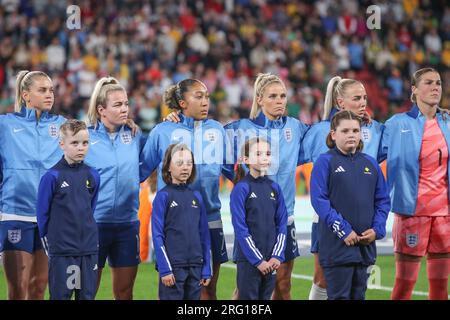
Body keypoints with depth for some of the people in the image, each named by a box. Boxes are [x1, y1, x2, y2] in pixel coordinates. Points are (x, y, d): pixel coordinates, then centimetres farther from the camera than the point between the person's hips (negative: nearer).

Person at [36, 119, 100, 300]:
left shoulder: (93, 176, 4)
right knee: (60, 295, 1)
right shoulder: (52, 177, -8)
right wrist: (49, 242, 2)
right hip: (61, 251, -4)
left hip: (89, 249, 4)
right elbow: (42, 214, -2)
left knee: (87, 295, 8)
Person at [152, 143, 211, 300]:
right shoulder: (163, 196, -3)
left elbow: (204, 235, 13)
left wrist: (207, 269, 8)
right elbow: (157, 235, -6)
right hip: (173, 266, -5)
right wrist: (165, 269, -13)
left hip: (195, 267, 5)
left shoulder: (196, 196, 10)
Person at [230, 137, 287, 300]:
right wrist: (258, 260, -13)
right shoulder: (241, 188, -7)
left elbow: (282, 225, 8)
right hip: (248, 260, -5)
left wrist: (277, 255, -4)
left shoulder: (274, 188, 8)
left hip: (271, 261, 5)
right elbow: (240, 228, -10)